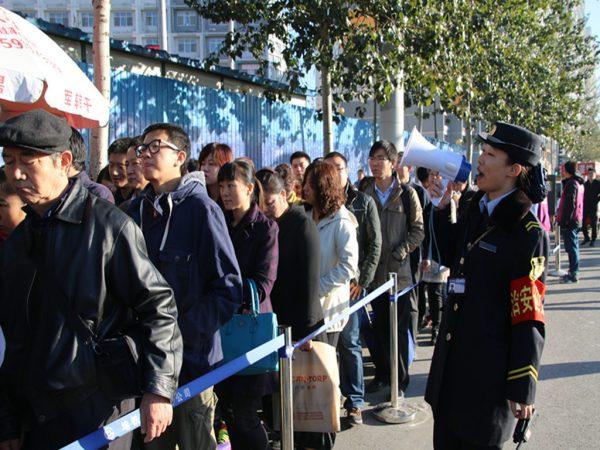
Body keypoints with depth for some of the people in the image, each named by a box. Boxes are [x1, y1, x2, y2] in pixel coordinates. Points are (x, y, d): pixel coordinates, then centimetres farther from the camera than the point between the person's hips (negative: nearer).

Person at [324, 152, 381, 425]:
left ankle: (355, 401, 10)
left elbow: (375, 244, 3)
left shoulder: (363, 203, 4)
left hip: (351, 283, -1)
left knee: (349, 342, 1)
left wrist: (362, 280, -4)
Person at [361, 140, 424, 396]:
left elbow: (418, 230, 0)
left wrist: (400, 252, -11)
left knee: (401, 329, 1)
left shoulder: (407, 194, 0)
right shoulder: (364, 193, 7)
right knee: (378, 327, 11)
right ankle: (382, 373, 25)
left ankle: (400, 380, 11)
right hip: (373, 272, 3)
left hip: (400, 272, -3)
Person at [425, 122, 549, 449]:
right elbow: (450, 258, 20)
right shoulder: (475, 210, 6)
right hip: (452, 361, 8)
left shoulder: (528, 234, -16)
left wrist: (522, 388, -16)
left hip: (489, 371, -7)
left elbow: (529, 317, -17)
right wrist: (442, 208, 9)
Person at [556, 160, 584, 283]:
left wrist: (563, 222, -20)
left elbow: (569, 205, -21)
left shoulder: (571, 184, -15)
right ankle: (574, 272, 21)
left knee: (571, 247, -7)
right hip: (577, 221, 10)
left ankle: (573, 274, -5)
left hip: (569, 222, -10)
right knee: (574, 246, 14)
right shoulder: (579, 183, 16)